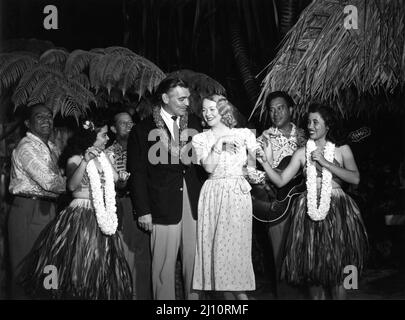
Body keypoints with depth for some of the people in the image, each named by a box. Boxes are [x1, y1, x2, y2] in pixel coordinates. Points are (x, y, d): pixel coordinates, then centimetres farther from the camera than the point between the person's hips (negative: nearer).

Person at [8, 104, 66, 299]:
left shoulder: (52, 149, 16)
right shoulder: (26, 148, -12)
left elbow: (59, 179, 13)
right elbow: (49, 182, -21)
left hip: (47, 209, 8)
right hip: (29, 211, -8)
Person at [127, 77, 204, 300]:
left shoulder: (194, 123, 9)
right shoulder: (143, 130, -2)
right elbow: (137, 174, -2)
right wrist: (142, 211, -6)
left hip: (195, 203, 3)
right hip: (163, 205, -3)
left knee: (195, 260, 8)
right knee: (164, 264, 4)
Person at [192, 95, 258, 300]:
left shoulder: (243, 134, 4)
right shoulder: (200, 139, 7)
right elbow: (208, 167, -7)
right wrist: (219, 144, -12)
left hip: (238, 193, -2)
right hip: (212, 195, 2)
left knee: (236, 244, -2)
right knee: (213, 244, 2)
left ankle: (239, 289, 8)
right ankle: (217, 288, 12)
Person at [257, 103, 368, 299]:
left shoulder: (342, 150, 5)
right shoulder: (302, 153, 8)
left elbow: (355, 178, -9)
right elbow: (280, 181, 4)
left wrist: (325, 162, -12)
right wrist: (265, 163, -11)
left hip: (337, 211, -1)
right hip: (310, 210, 2)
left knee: (337, 265, 0)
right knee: (312, 263, 4)